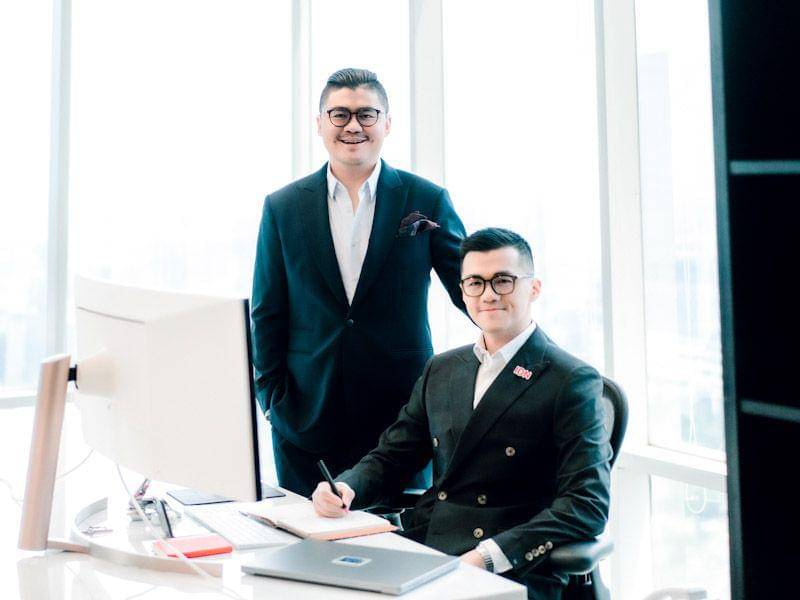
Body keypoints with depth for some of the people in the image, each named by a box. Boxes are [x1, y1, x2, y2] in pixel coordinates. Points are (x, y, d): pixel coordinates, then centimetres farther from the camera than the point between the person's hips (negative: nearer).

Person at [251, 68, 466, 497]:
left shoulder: (427, 201, 1)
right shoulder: (283, 208, 4)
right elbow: (268, 314, 6)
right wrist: (272, 398, 1)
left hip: (402, 414, -1)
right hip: (306, 415, 1)